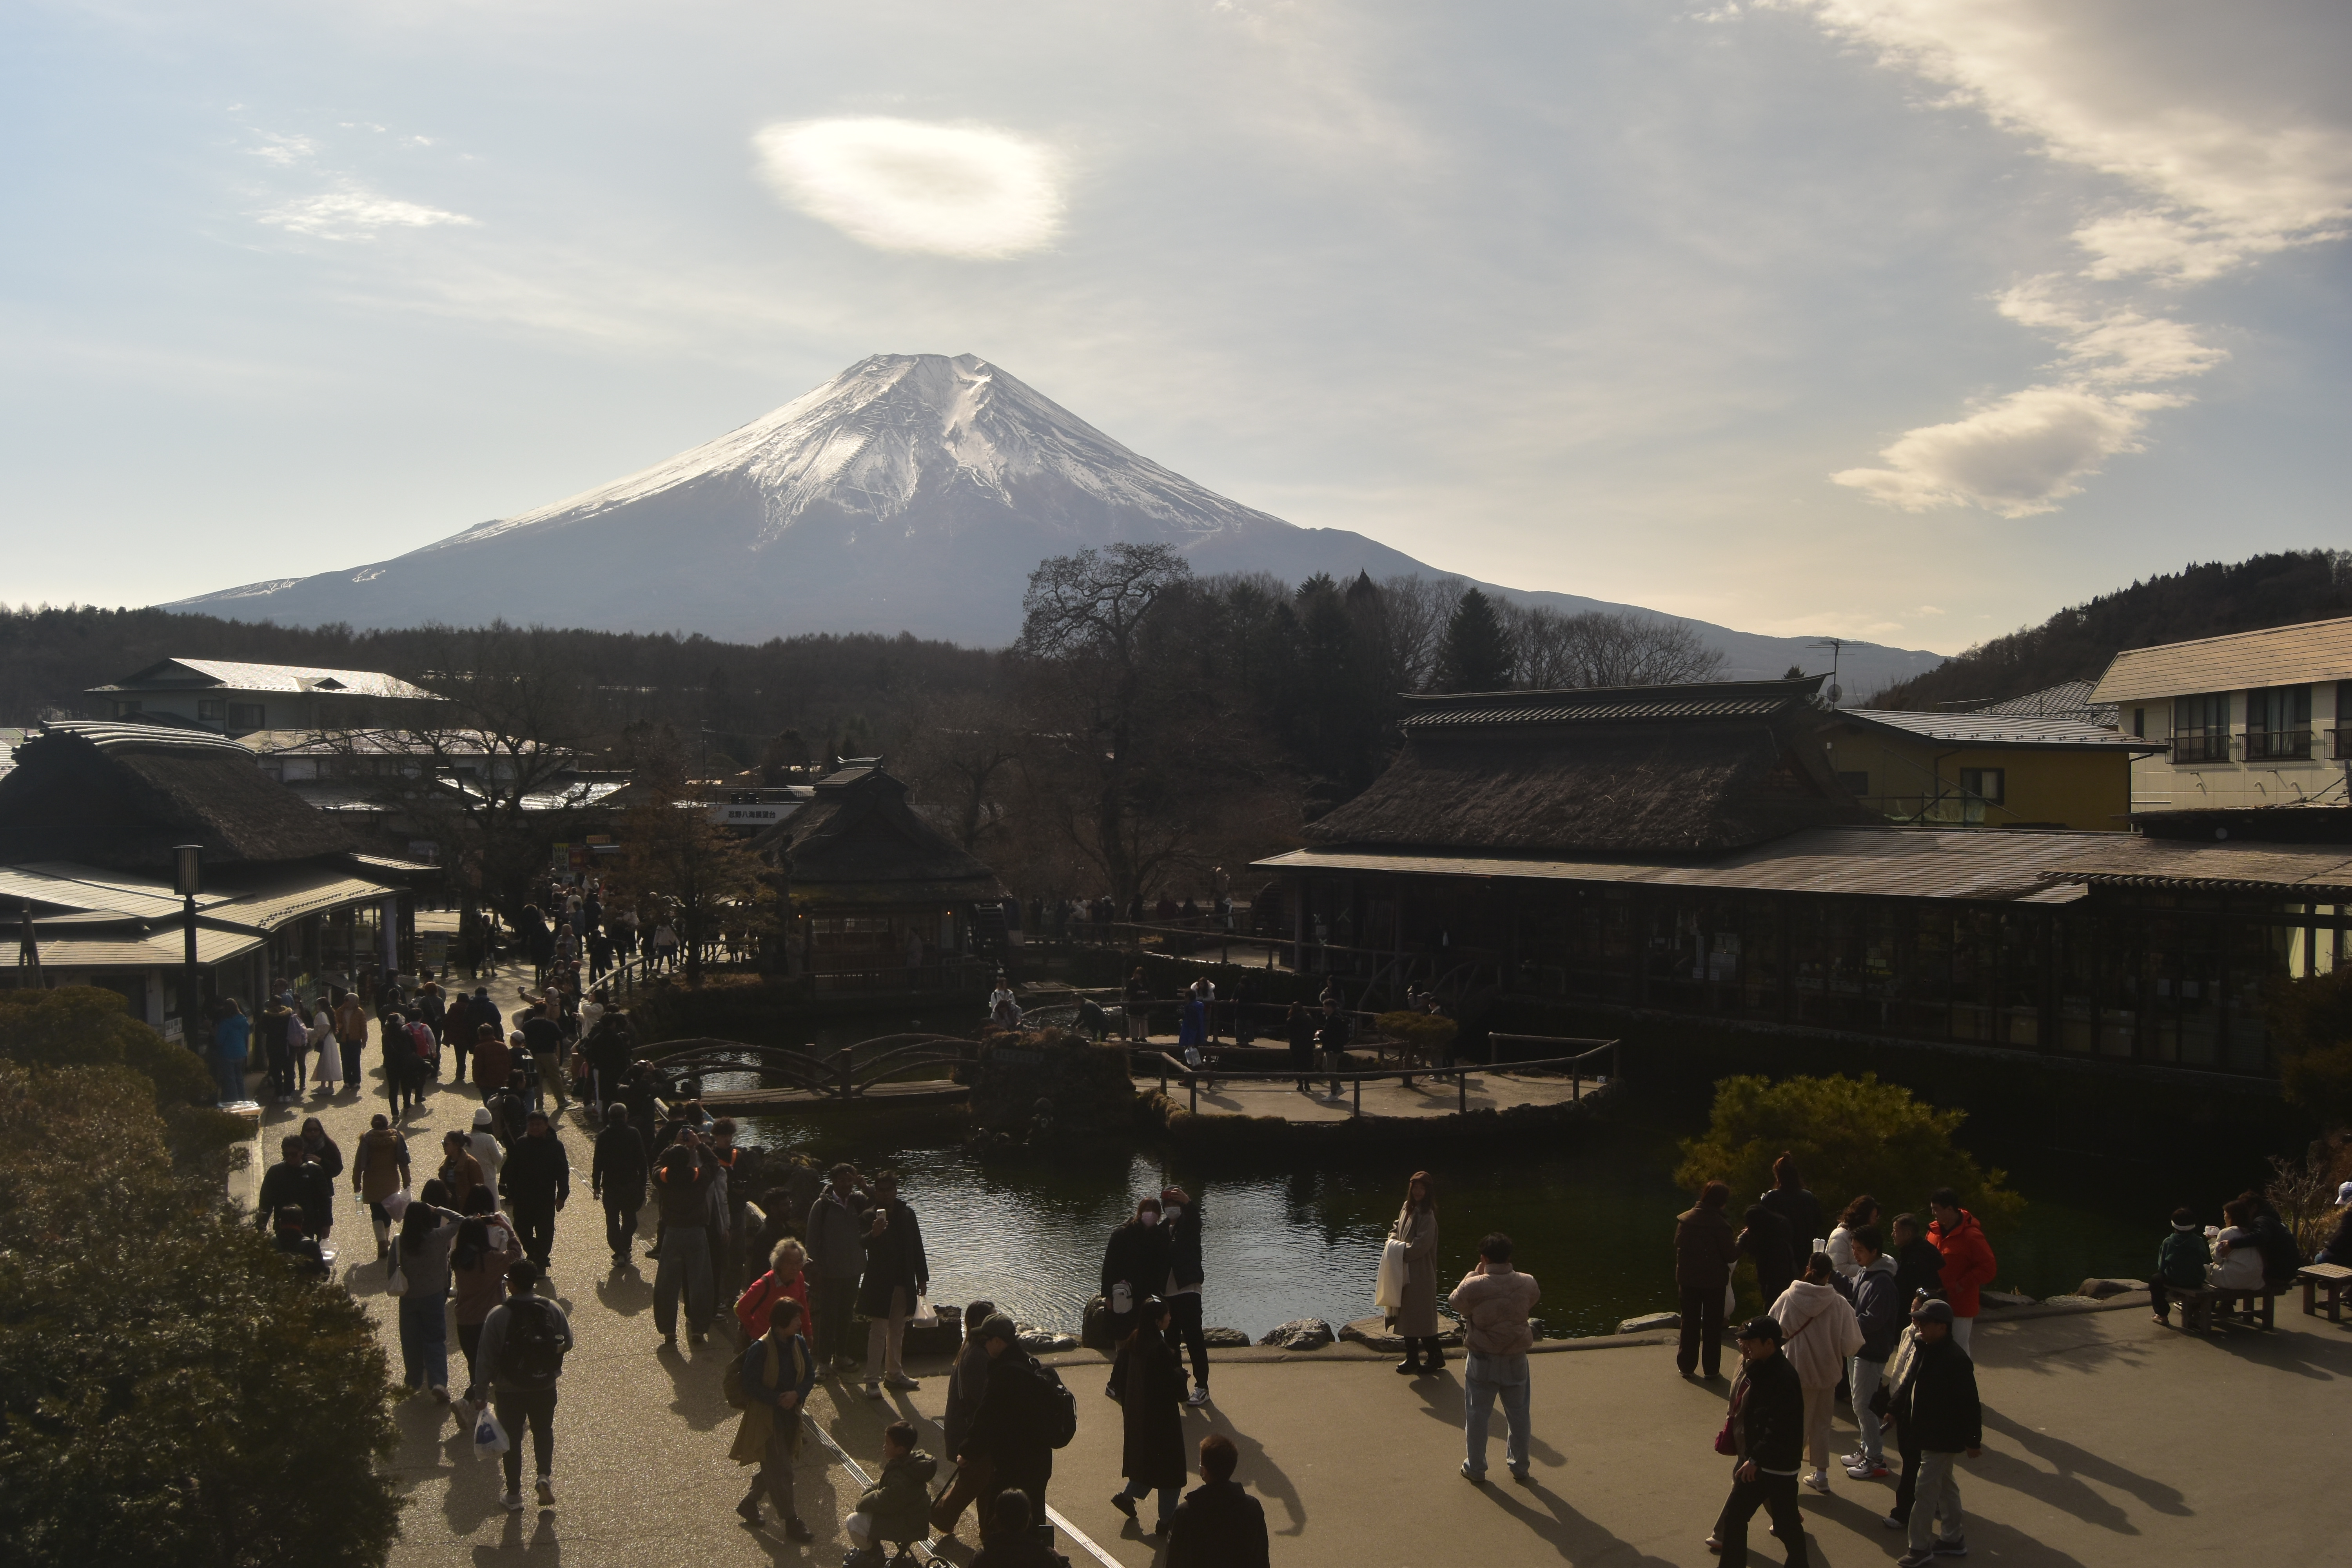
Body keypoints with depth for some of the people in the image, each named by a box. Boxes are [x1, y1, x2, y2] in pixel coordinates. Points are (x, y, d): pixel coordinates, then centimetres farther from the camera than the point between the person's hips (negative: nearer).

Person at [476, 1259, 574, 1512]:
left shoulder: (498, 1316, -19)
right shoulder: (553, 1310, -10)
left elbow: (487, 1357, -15)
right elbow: (567, 1344, 1)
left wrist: (483, 1387, -3)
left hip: (509, 1390, -2)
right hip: (545, 1387, 2)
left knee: (512, 1439, 14)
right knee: (543, 1430, 24)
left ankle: (514, 1496, 23)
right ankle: (545, 1476, 6)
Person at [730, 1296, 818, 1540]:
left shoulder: (799, 1344, -3)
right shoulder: (760, 1349, -22)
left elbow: (810, 1375, 2)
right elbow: (751, 1385, -19)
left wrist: (796, 1394, -17)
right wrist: (778, 1400, -24)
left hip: (791, 1414, 7)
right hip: (765, 1417, -7)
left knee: (774, 1468, 18)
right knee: (780, 1471, -1)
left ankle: (749, 1503, 39)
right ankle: (792, 1522, 10)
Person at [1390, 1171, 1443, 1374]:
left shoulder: (1427, 1216, -16)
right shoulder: (1407, 1208, 9)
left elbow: (1421, 1245, -21)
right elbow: (1396, 1228, 19)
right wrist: (1393, 1241, 0)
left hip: (1420, 1273, -8)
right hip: (1405, 1273, 8)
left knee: (1421, 1315, -1)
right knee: (1406, 1314, 12)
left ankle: (1436, 1356, 12)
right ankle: (1412, 1357, 22)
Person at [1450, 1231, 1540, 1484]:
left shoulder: (1474, 1286, -21)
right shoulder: (1527, 1283, -11)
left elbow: (1456, 1302, -1)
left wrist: (1475, 1273, 4)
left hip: (1482, 1361, -3)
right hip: (1516, 1359, 3)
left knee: (1477, 1415, 12)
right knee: (1518, 1413, 17)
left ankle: (1476, 1468, 21)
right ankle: (1520, 1466, 29)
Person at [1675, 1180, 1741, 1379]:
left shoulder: (1684, 1219, -4)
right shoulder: (1720, 1225, -19)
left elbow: (1677, 1247, 5)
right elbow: (1731, 1256, -15)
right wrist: (1740, 1239, 0)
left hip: (1688, 1280, 4)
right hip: (1714, 1282, -4)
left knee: (1690, 1323, 15)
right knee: (1712, 1326, 9)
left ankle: (1686, 1365, 19)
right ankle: (1711, 1369, 12)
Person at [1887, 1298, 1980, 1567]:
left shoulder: (1956, 1360, -26)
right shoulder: (1924, 1350, 2)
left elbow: (1969, 1403, -22)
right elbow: (1909, 1382, 14)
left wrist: (1973, 1440, -18)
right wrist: (1894, 1408, 13)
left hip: (1942, 1438, -10)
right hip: (1927, 1432, 10)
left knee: (1925, 1492, -4)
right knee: (1944, 1484, 21)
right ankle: (1954, 1539, 35)